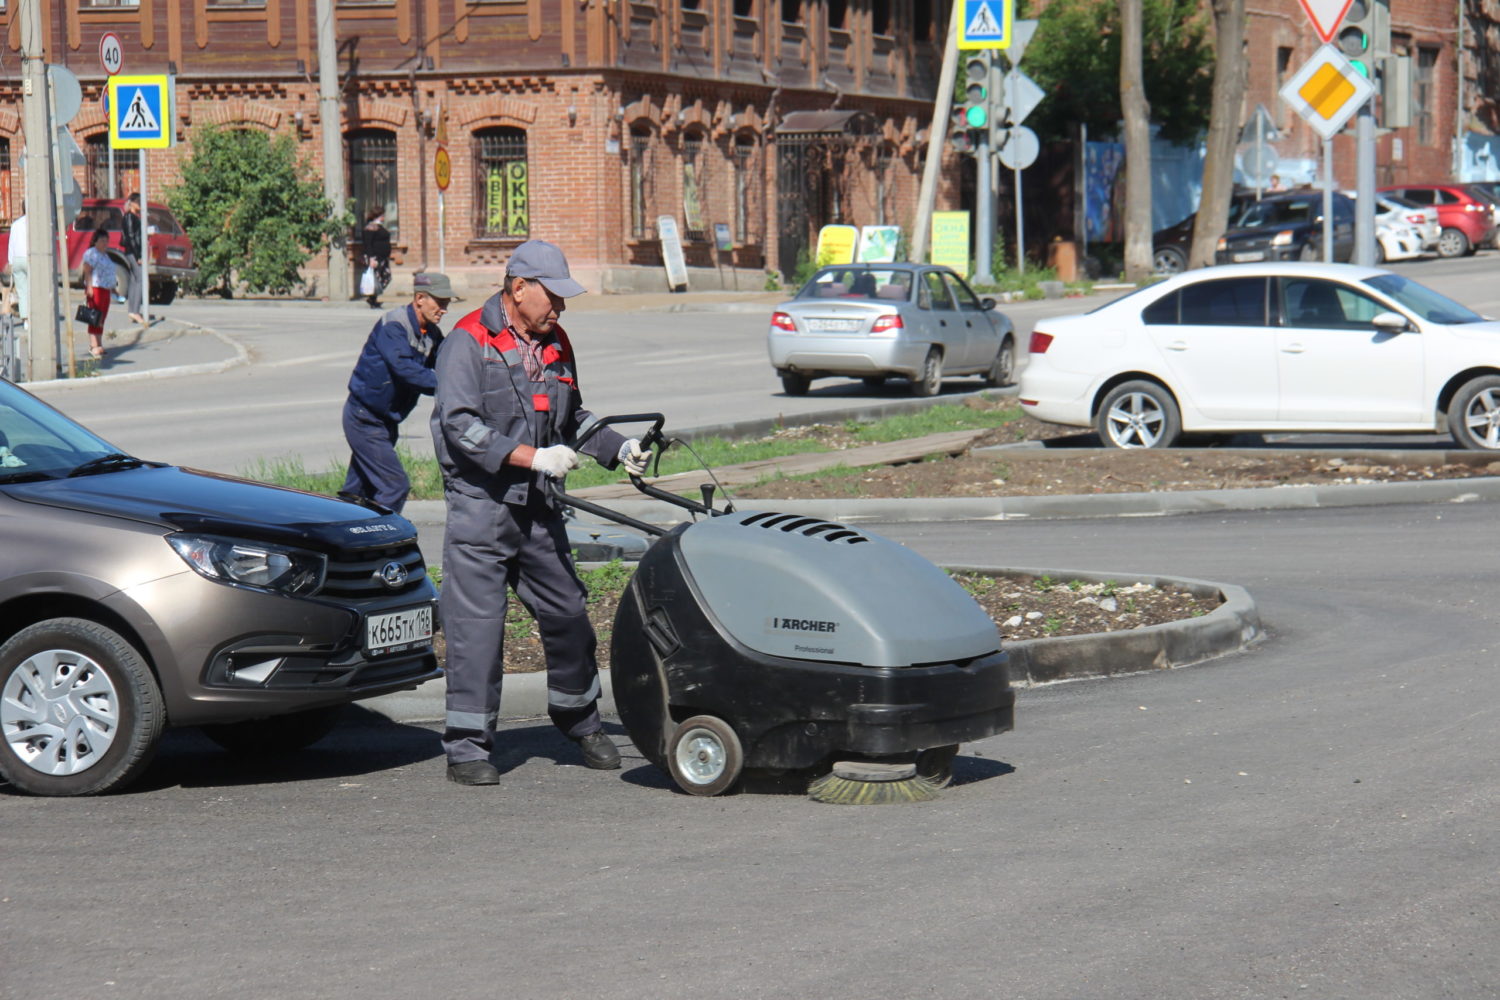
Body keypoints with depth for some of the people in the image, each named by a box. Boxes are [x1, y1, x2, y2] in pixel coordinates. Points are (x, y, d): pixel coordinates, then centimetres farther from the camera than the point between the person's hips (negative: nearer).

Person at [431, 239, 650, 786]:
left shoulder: (556, 345, 14)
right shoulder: (470, 341, -8)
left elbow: (572, 418, 25)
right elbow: (461, 426, -18)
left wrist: (619, 447, 8)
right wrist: (533, 456, -23)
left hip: (538, 506, 6)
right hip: (480, 502, -6)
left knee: (566, 612, 11)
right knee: (476, 623, -6)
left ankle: (580, 720, 29)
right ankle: (466, 746, 0)